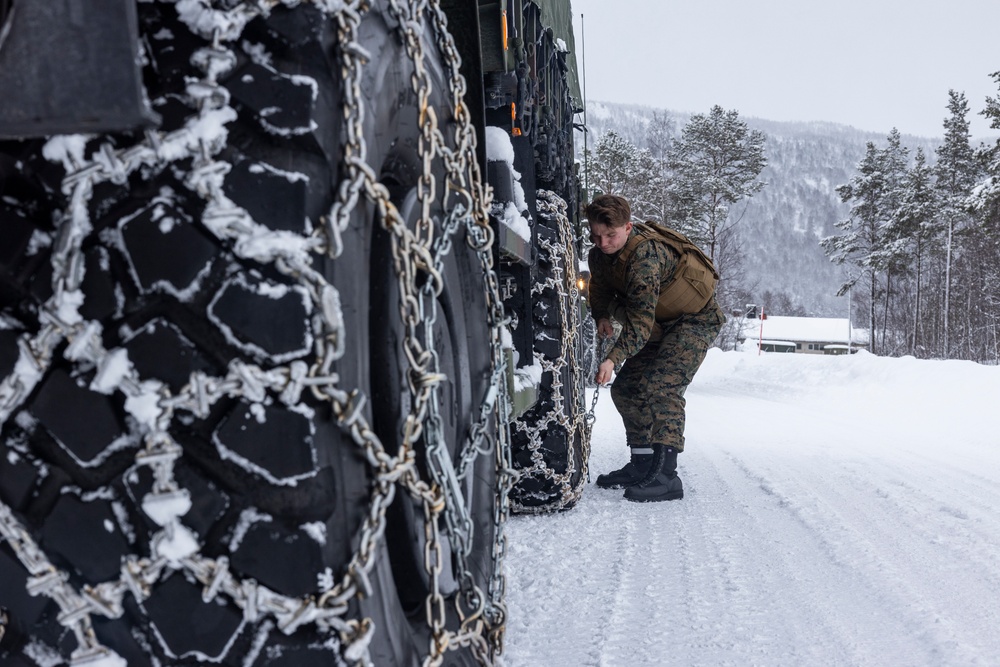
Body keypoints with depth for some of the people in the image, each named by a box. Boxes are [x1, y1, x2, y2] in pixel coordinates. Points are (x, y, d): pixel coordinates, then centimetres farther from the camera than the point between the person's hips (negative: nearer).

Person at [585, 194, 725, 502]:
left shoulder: (645, 254, -33)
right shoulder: (600, 254, -7)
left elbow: (641, 318, -40)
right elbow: (600, 287, 15)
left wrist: (613, 359, -48)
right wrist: (602, 315, -4)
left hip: (696, 320, -9)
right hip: (661, 323, 9)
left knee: (661, 387, -25)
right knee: (625, 388, 5)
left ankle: (666, 476, -27)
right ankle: (642, 465, 17)